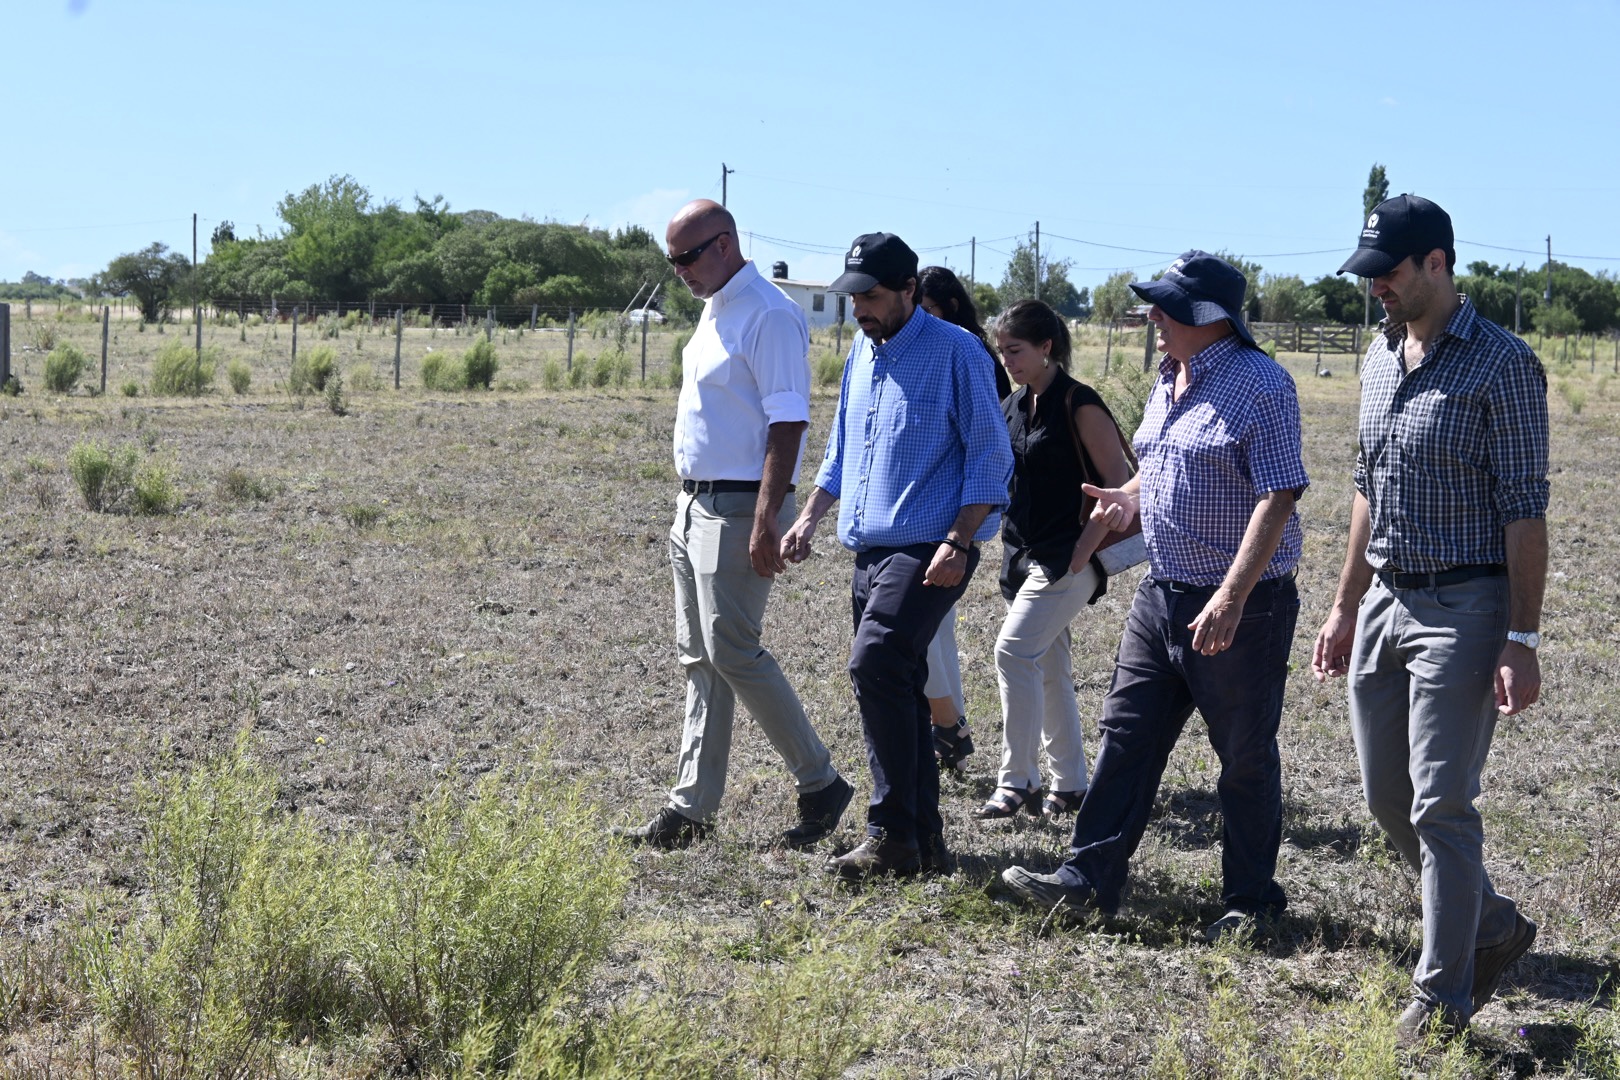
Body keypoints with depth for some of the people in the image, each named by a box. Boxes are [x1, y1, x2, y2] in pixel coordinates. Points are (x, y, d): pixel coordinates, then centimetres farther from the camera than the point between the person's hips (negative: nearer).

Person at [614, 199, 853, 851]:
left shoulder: (768, 316, -14)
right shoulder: (714, 312, 16)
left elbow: (788, 422, -20)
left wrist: (766, 521, -25)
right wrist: (690, 503, 20)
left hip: (738, 509, -10)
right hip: (695, 504, 10)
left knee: (733, 652, -11)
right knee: (699, 657, 10)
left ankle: (820, 785, 3)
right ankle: (692, 808, 14)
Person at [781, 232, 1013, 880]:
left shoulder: (955, 351, -7)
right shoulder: (862, 353, 16)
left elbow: (990, 455, -9)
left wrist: (958, 544, -18)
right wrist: (809, 519, 15)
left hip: (929, 550, -8)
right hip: (870, 549, 8)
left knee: (875, 666, -22)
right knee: (898, 688, 10)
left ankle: (893, 835, -17)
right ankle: (925, 839, 17)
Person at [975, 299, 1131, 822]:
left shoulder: (1079, 405, -12)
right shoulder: (1012, 407, 11)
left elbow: (1120, 484, -13)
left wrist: (1083, 550, -17)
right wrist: (1012, 552, 14)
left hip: (1066, 559, -8)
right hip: (1023, 556, 8)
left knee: (1014, 651, -17)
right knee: (1049, 669, 11)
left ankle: (1017, 782, -12)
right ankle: (1069, 785, 19)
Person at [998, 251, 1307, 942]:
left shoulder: (1259, 384, -16)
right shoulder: (1170, 381, 12)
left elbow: (1277, 496, -22)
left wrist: (1231, 597, -28)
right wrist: (1128, 497, 4)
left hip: (1240, 607, -8)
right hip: (1161, 595, 9)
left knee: (1245, 759, 4)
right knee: (1126, 735, 9)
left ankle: (1251, 900, 17)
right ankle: (1089, 880, 15)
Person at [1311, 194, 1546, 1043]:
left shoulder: (1502, 365, -12)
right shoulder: (1380, 358, 11)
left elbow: (1525, 510, -14)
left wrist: (1522, 640, -17)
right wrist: (1345, 605, 18)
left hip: (1464, 607, -8)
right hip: (1383, 601, 8)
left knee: (1440, 805, -5)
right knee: (1387, 799, 12)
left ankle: (1444, 995, 7)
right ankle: (1493, 927, 32)